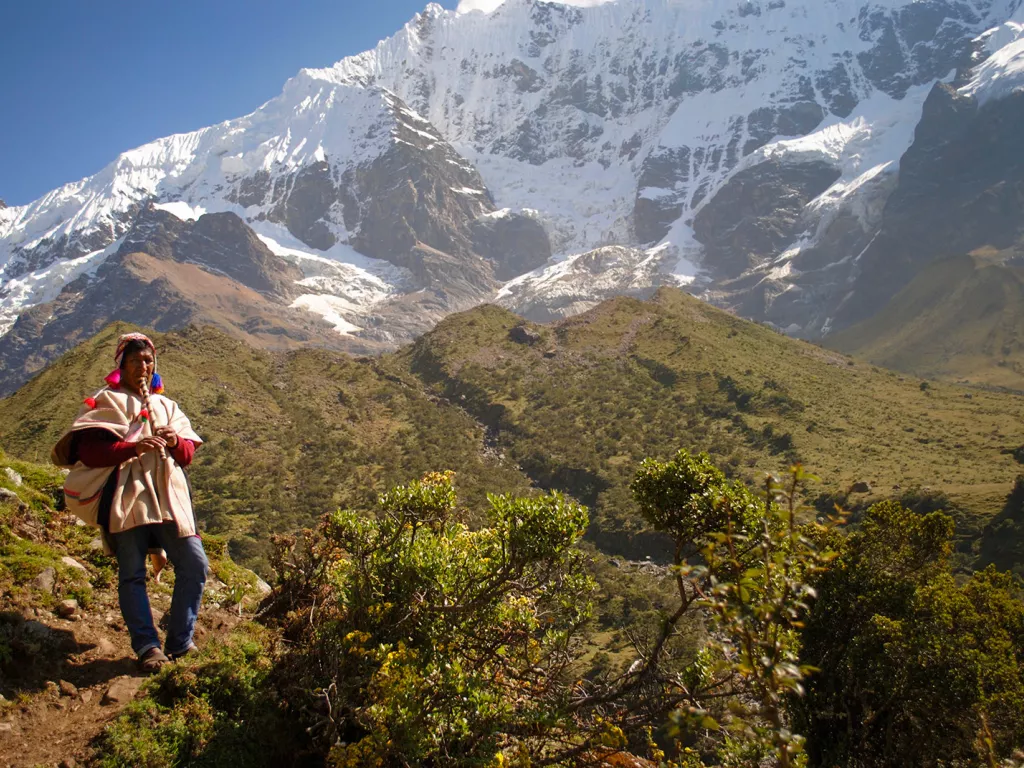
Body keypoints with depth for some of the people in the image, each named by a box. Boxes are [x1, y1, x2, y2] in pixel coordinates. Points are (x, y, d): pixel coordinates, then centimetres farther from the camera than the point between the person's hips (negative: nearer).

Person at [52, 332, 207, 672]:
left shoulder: (166, 405, 22)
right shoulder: (105, 402, 7)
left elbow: (188, 454, 14)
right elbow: (87, 451, -7)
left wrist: (175, 441, -8)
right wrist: (131, 447, -21)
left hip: (168, 499, 4)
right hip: (125, 497, -4)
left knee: (195, 566, -2)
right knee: (132, 574, -4)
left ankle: (180, 643, 10)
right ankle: (147, 648, 4)